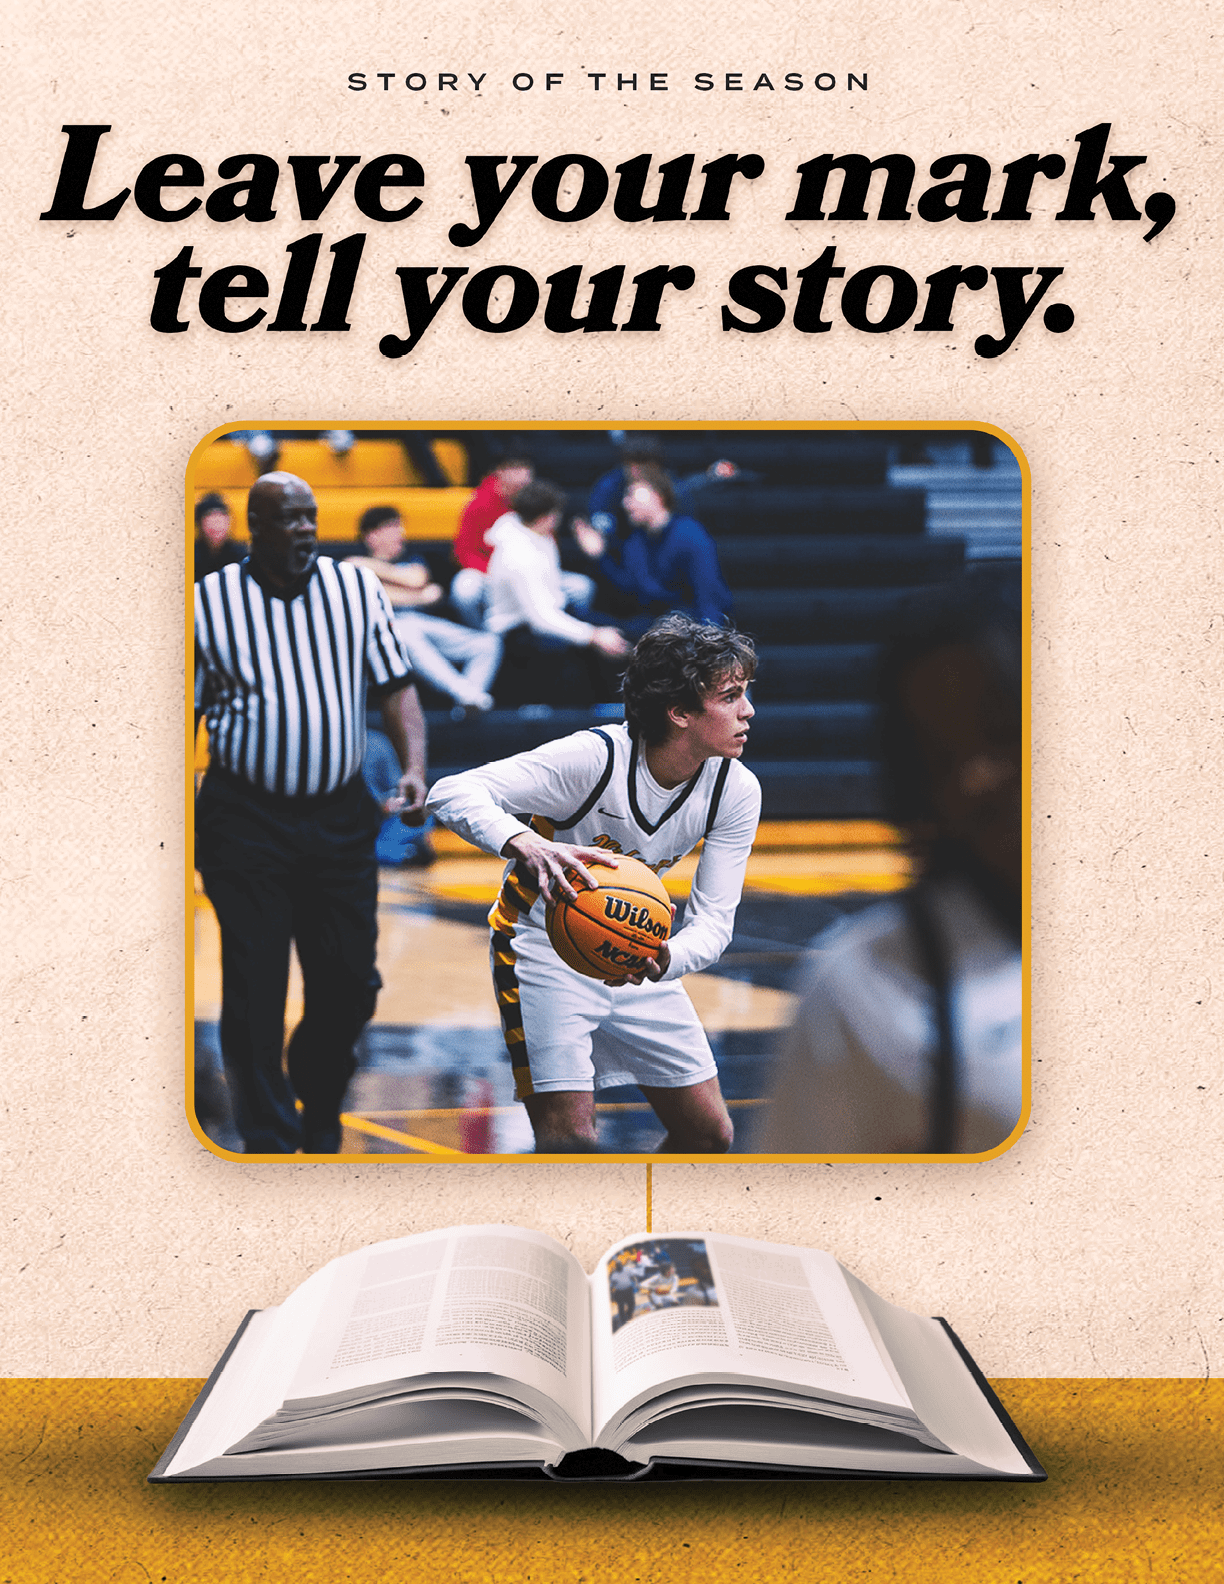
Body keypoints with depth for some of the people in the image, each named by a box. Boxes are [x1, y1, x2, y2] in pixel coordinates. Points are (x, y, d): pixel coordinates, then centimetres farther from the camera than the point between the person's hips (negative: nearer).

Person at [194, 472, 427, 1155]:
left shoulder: (358, 587, 7)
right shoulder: (209, 601, 1)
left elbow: (395, 685, 9)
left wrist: (414, 765, -7)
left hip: (341, 817, 2)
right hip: (246, 823, -2)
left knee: (349, 981, 6)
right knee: (255, 985, -2)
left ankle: (321, 1111, 32)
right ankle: (270, 1137, 9)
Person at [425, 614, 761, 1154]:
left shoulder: (737, 791, -12)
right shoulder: (595, 756, -28)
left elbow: (713, 923, -14)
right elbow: (451, 793, -33)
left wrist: (663, 960, -38)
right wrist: (526, 844, -53)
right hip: (545, 952, -5)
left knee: (709, 1134, 3)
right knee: (570, 1139, -18)